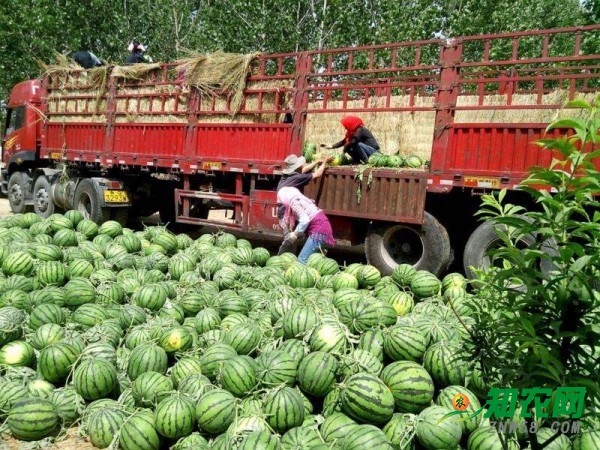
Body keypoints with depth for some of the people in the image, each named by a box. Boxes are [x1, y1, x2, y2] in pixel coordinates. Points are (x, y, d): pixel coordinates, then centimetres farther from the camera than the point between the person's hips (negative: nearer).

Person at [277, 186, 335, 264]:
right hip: (323, 228, 10)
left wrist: (295, 233, -6)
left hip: (319, 231, -10)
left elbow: (304, 220, -18)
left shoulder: (294, 201, -6)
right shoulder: (300, 200, 22)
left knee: (302, 260, -11)